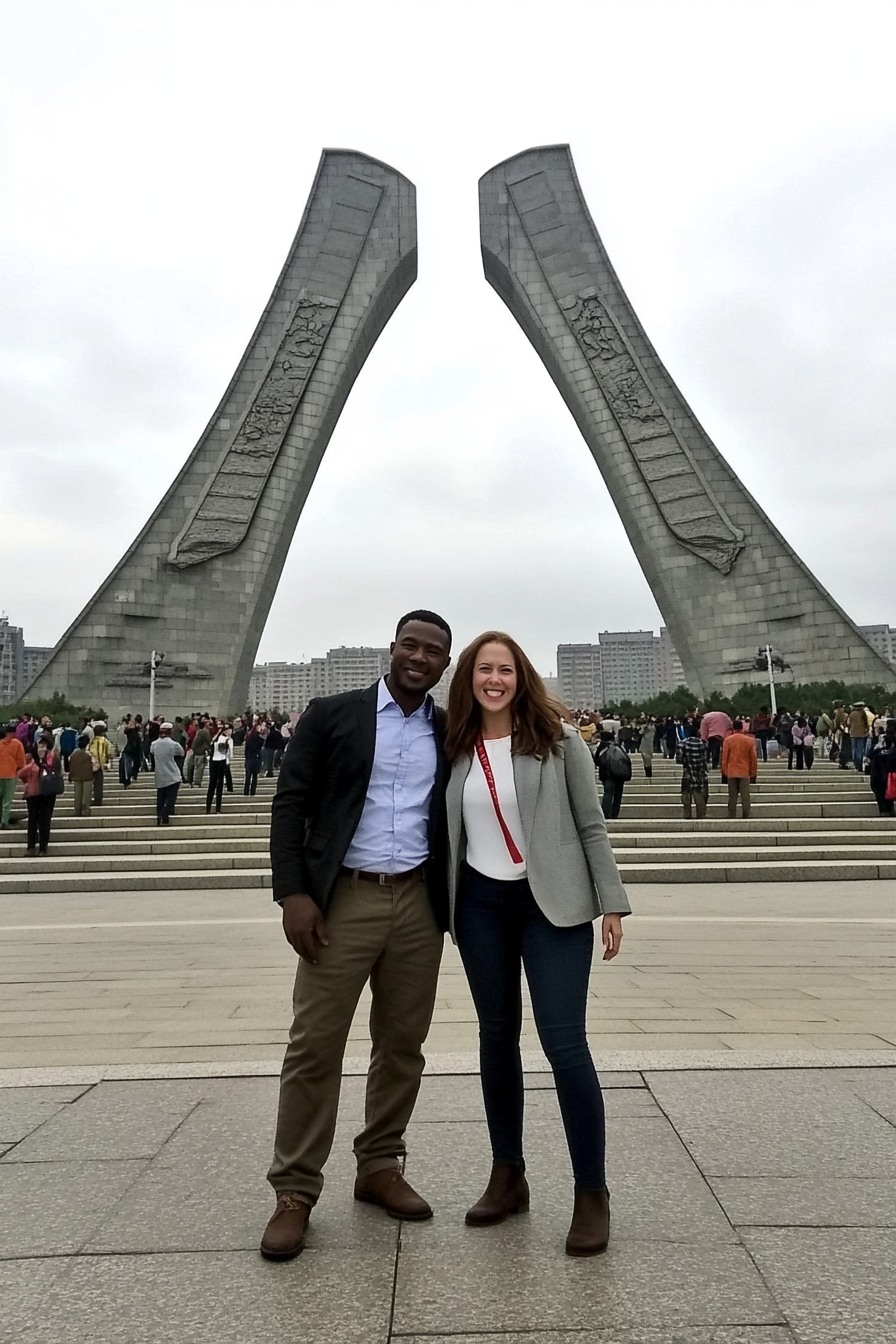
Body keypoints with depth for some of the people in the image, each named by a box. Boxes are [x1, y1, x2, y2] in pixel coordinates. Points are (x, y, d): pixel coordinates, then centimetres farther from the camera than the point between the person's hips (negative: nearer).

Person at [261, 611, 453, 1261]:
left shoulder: (450, 732, 8)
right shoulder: (331, 715, -1)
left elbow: (458, 817, 13)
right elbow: (290, 803, -4)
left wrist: (454, 901, 2)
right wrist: (293, 893, -12)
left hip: (420, 902, 4)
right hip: (342, 899, -3)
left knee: (403, 1042, 12)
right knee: (315, 1044, 1)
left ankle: (380, 1166, 31)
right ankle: (295, 1190, 17)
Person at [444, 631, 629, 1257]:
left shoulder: (558, 740, -5)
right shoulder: (456, 749, 3)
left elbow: (591, 825, -3)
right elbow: (447, 833, 9)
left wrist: (612, 902, -6)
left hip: (553, 903, -3)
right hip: (480, 905, 4)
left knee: (564, 1041, -6)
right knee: (497, 1036, 13)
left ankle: (592, 1192, 13)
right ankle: (508, 1176, 30)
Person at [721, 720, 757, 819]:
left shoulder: (727, 740, -1)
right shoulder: (749, 740, 0)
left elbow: (724, 757, 1)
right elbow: (753, 758, 4)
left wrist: (724, 772, 9)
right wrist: (753, 773, 13)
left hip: (731, 772, 1)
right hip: (745, 772, 0)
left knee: (732, 796, 4)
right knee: (745, 796, 2)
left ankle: (731, 817, 3)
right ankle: (745, 817, 2)